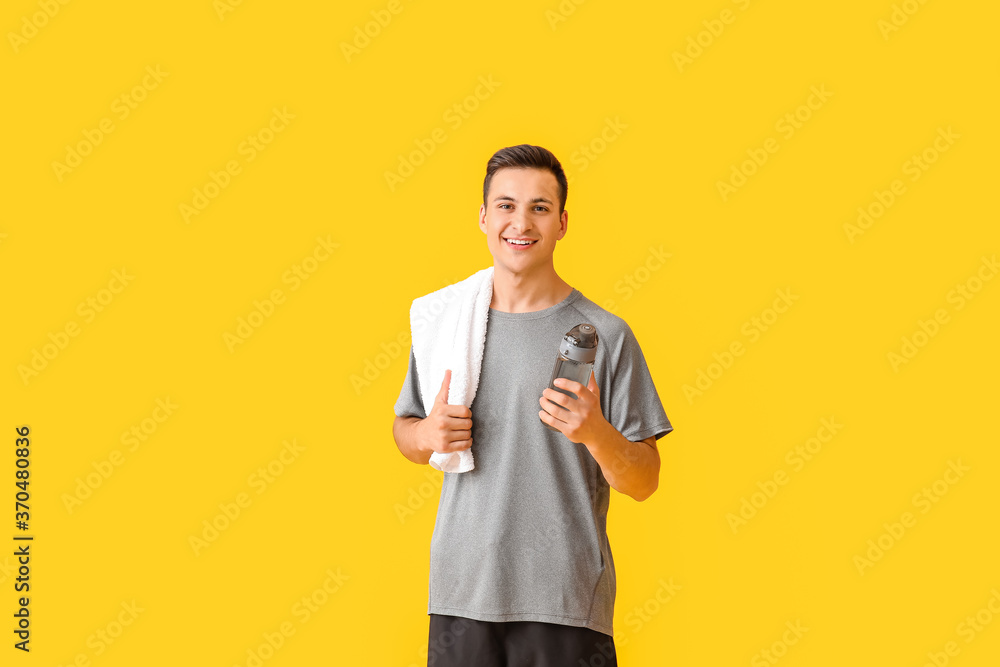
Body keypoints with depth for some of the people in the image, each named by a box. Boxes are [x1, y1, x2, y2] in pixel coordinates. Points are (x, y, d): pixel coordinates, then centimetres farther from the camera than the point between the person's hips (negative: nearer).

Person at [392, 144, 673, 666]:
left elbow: (644, 483, -3)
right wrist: (428, 435, -4)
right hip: (461, 590, 3)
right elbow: (403, 429, 18)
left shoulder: (605, 334, -4)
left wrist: (595, 433, -22)